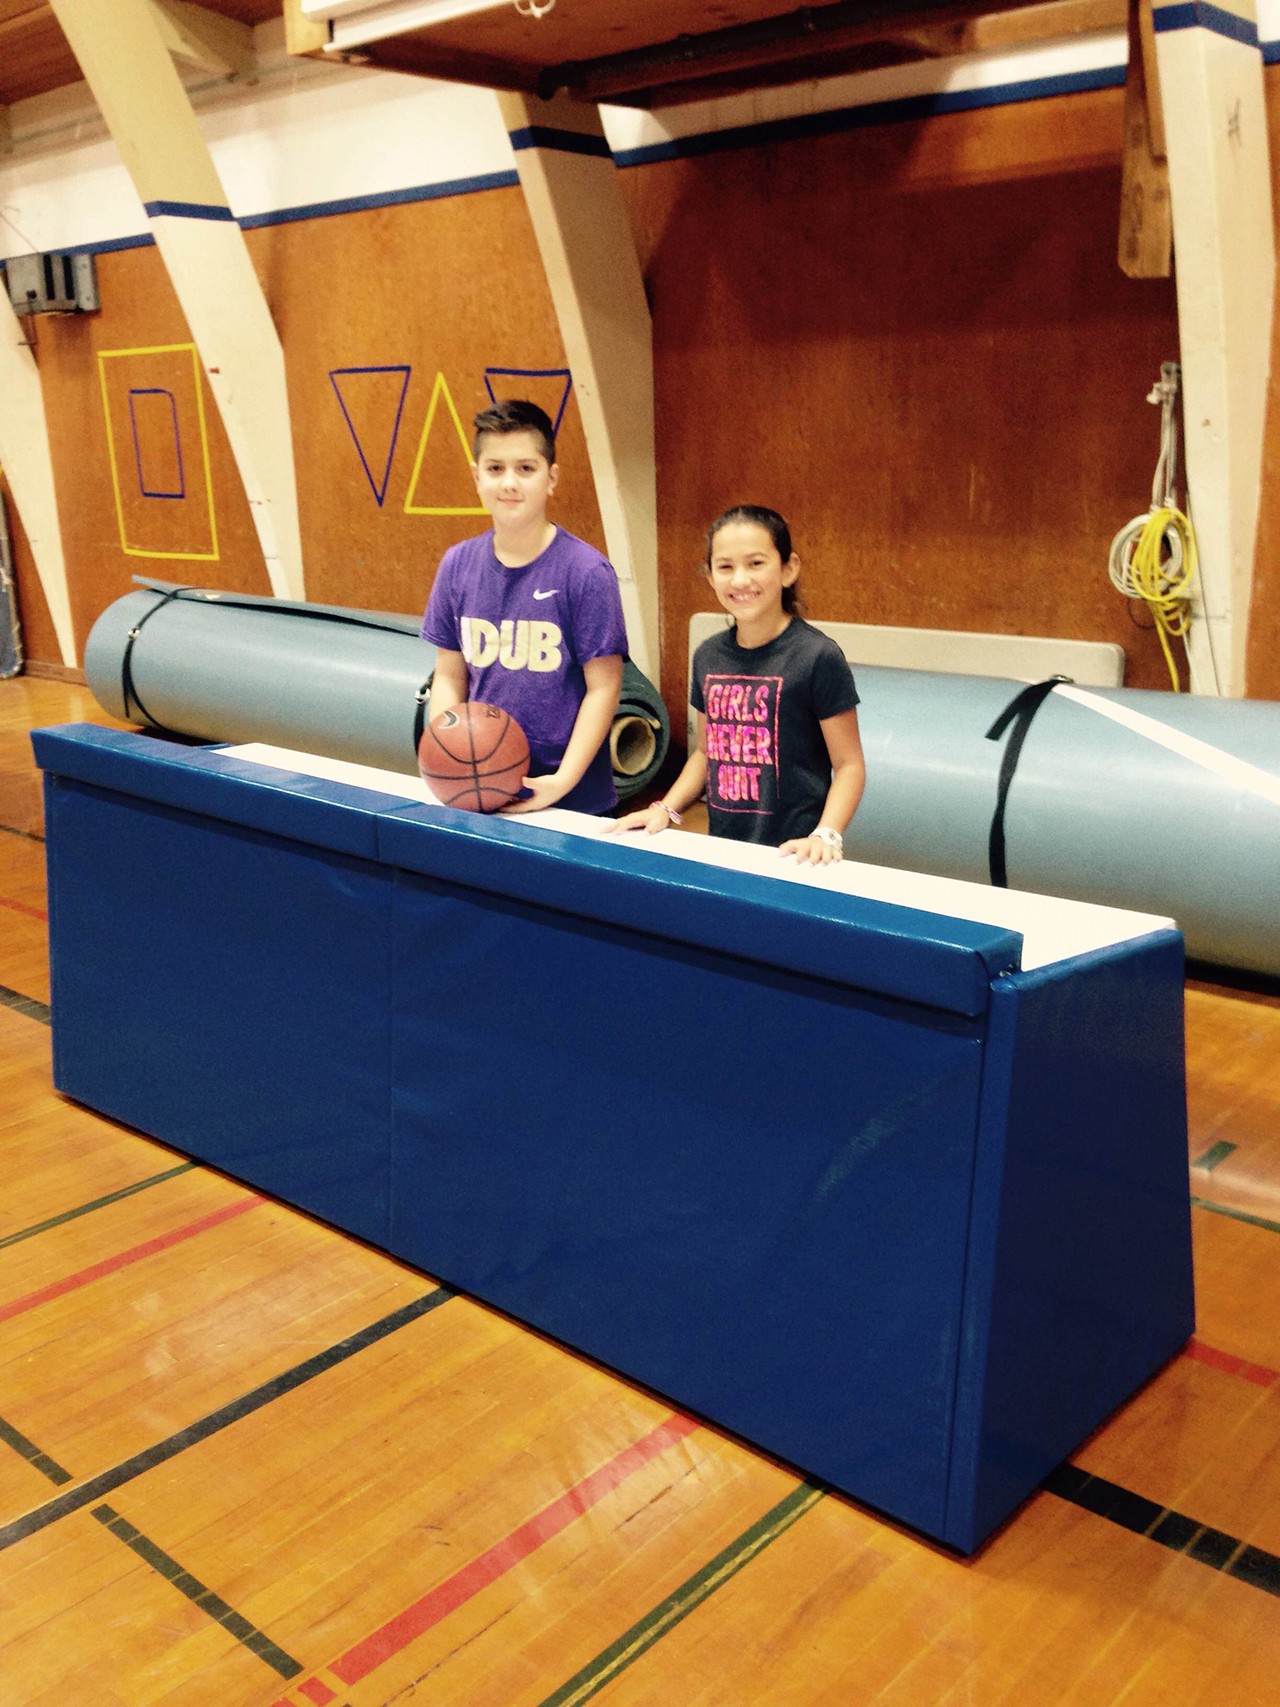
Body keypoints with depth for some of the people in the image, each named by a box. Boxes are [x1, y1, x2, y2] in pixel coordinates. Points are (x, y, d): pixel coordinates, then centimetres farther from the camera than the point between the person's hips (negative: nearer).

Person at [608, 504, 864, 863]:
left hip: (791, 854, -5)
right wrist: (665, 809, 4)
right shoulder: (708, 657, 5)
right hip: (723, 846, 5)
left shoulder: (818, 657, -11)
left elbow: (848, 764, -9)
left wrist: (826, 836, -21)